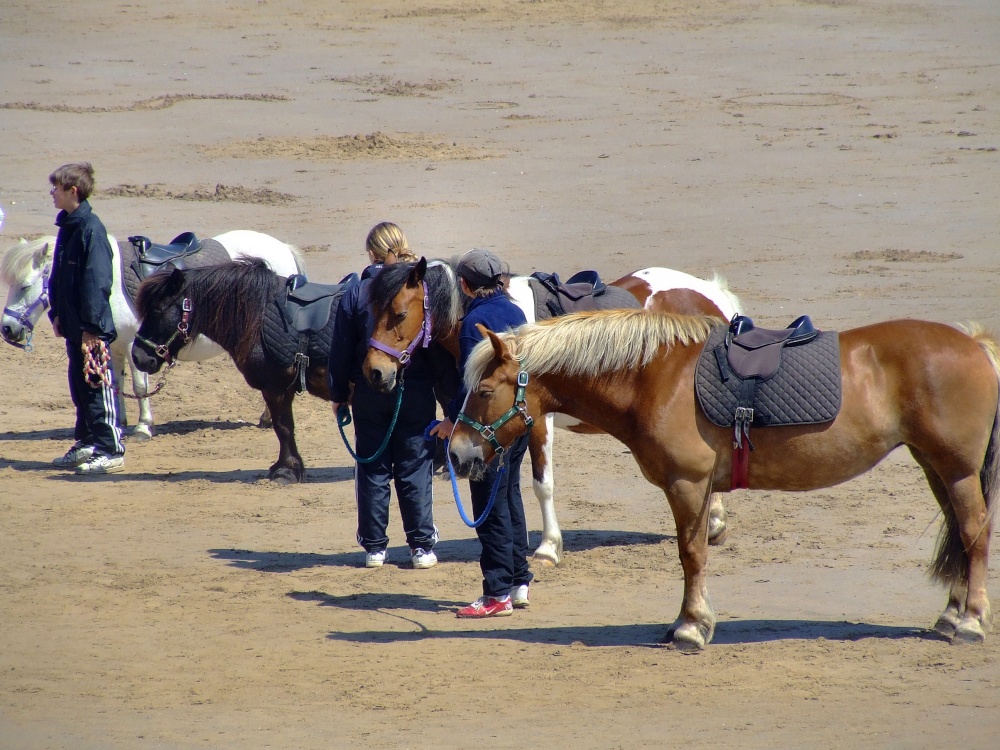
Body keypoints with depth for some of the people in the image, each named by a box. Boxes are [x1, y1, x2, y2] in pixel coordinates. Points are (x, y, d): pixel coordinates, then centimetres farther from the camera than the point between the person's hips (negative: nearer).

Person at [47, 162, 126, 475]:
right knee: (79, 385, 15)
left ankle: (112, 451, -2)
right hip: (73, 325, 9)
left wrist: (91, 326, -21)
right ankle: (87, 444, 24)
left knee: (99, 387, -5)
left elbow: (97, 282, -20)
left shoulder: (90, 229, -17)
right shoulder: (67, 226, 11)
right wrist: (57, 314, 13)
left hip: (91, 328, -9)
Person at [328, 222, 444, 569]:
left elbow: (341, 351, -1)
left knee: (372, 469, 9)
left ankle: (374, 546, 11)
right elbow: (440, 347, -3)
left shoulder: (356, 294, -5)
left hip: (369, 396, 0)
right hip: (417, 394, 0)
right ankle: (422, 547, 5)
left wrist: (338, 394, 9)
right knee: (416, 470, 6)